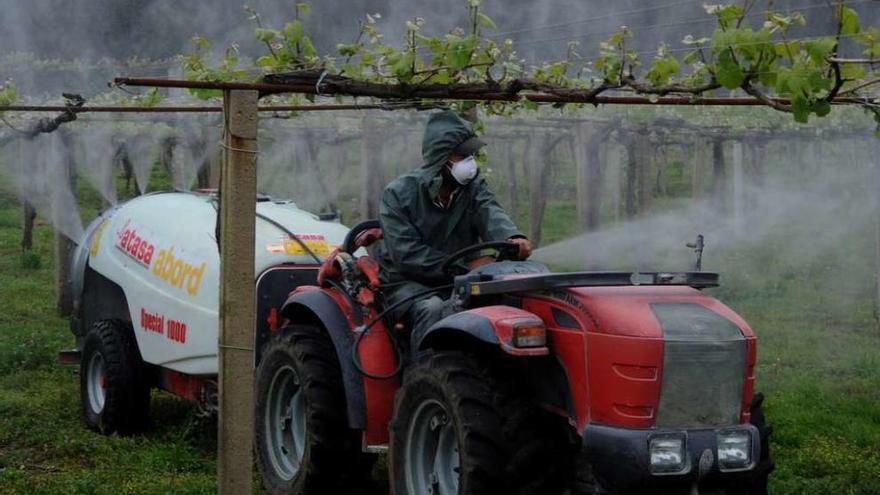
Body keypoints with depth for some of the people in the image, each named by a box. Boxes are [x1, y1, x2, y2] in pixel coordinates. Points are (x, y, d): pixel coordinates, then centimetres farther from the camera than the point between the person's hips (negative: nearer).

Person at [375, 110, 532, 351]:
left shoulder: (472, 188, 7)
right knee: (433, 310, -35)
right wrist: (465, 266, -23)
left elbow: (490, 213, -15)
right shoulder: (399, 194, -8)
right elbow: (406, 254, -17)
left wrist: (513, 238, -40)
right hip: (407, 283, -4)